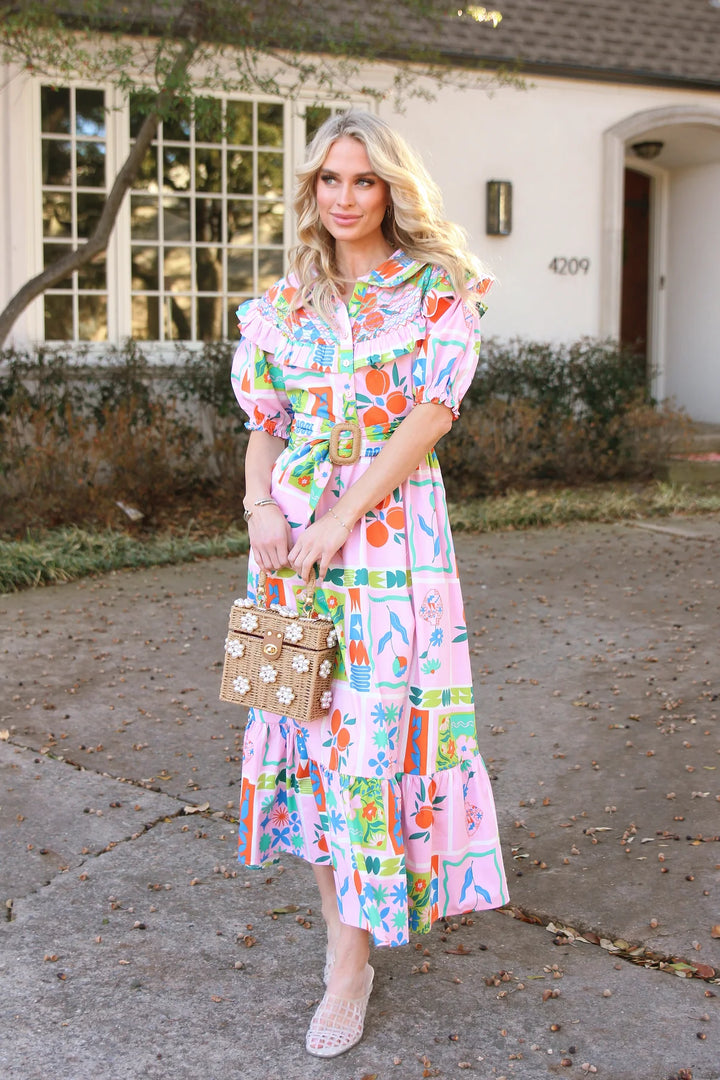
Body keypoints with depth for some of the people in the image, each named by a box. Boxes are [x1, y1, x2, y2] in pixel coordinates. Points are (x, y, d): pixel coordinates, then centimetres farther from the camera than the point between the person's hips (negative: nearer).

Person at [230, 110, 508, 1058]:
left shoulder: (438, 288, 0)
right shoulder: (285, 301, 12)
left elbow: (431, 414, -9)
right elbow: (264, 421, 12)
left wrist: (341, 518, -15)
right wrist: (260, 507, -7)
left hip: (392, 526, -4)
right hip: (294, 532, 5)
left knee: (374, 721, -5)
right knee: (304, 715, 6)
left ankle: (353, 960, 4)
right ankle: (338, 911, 23)